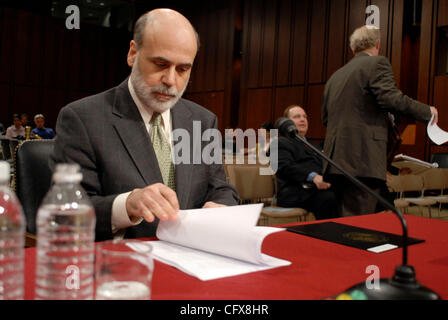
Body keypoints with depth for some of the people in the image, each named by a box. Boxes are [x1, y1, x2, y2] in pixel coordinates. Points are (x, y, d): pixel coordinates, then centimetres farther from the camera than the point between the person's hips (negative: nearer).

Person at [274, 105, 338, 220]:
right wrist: (313, 176, -23)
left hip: (319, 186, 6)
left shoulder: (314, 146, 34)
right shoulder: (281, 143, 11)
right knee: (328, 198, -33)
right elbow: (284, 167, -8)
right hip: (295, 192, -6)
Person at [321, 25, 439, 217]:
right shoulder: (377, 63, -1)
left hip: (334, 159, 8)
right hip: (362, 160, -7)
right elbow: (392, 99, -14)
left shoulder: (335, 76, 19)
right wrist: (427, 111, -1)